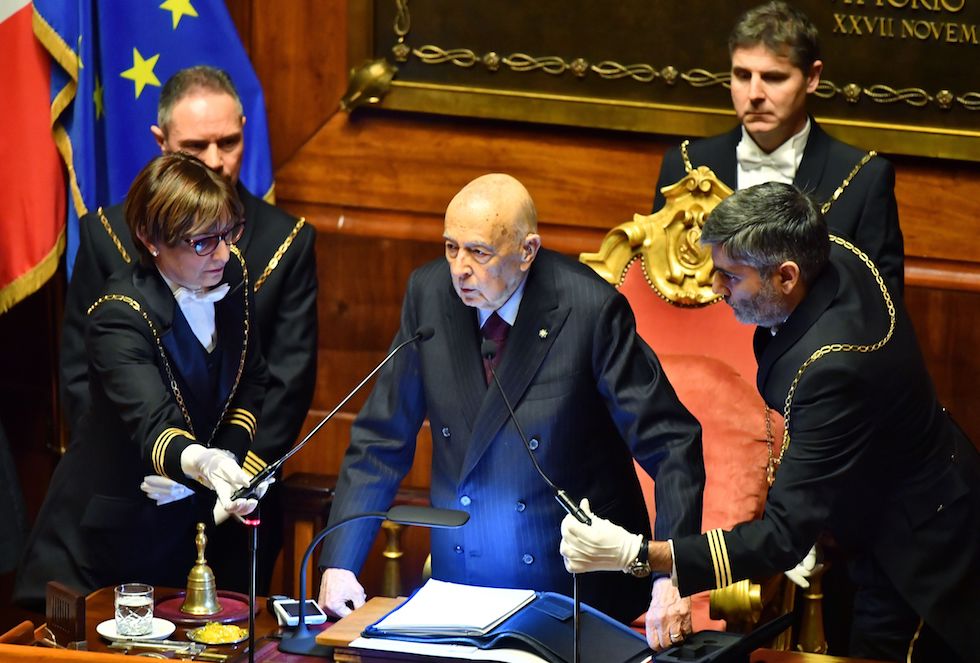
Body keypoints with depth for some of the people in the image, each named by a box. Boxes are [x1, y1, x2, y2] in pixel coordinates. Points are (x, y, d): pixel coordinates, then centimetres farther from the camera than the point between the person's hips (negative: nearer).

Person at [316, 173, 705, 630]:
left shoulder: (590, 309, -14)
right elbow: (380, 441, 4)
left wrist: (671, 575, -25)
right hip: (462, 584, 4)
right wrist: (338, 564, -5)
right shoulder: (429, 293, -2)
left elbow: (671, 443, -13)